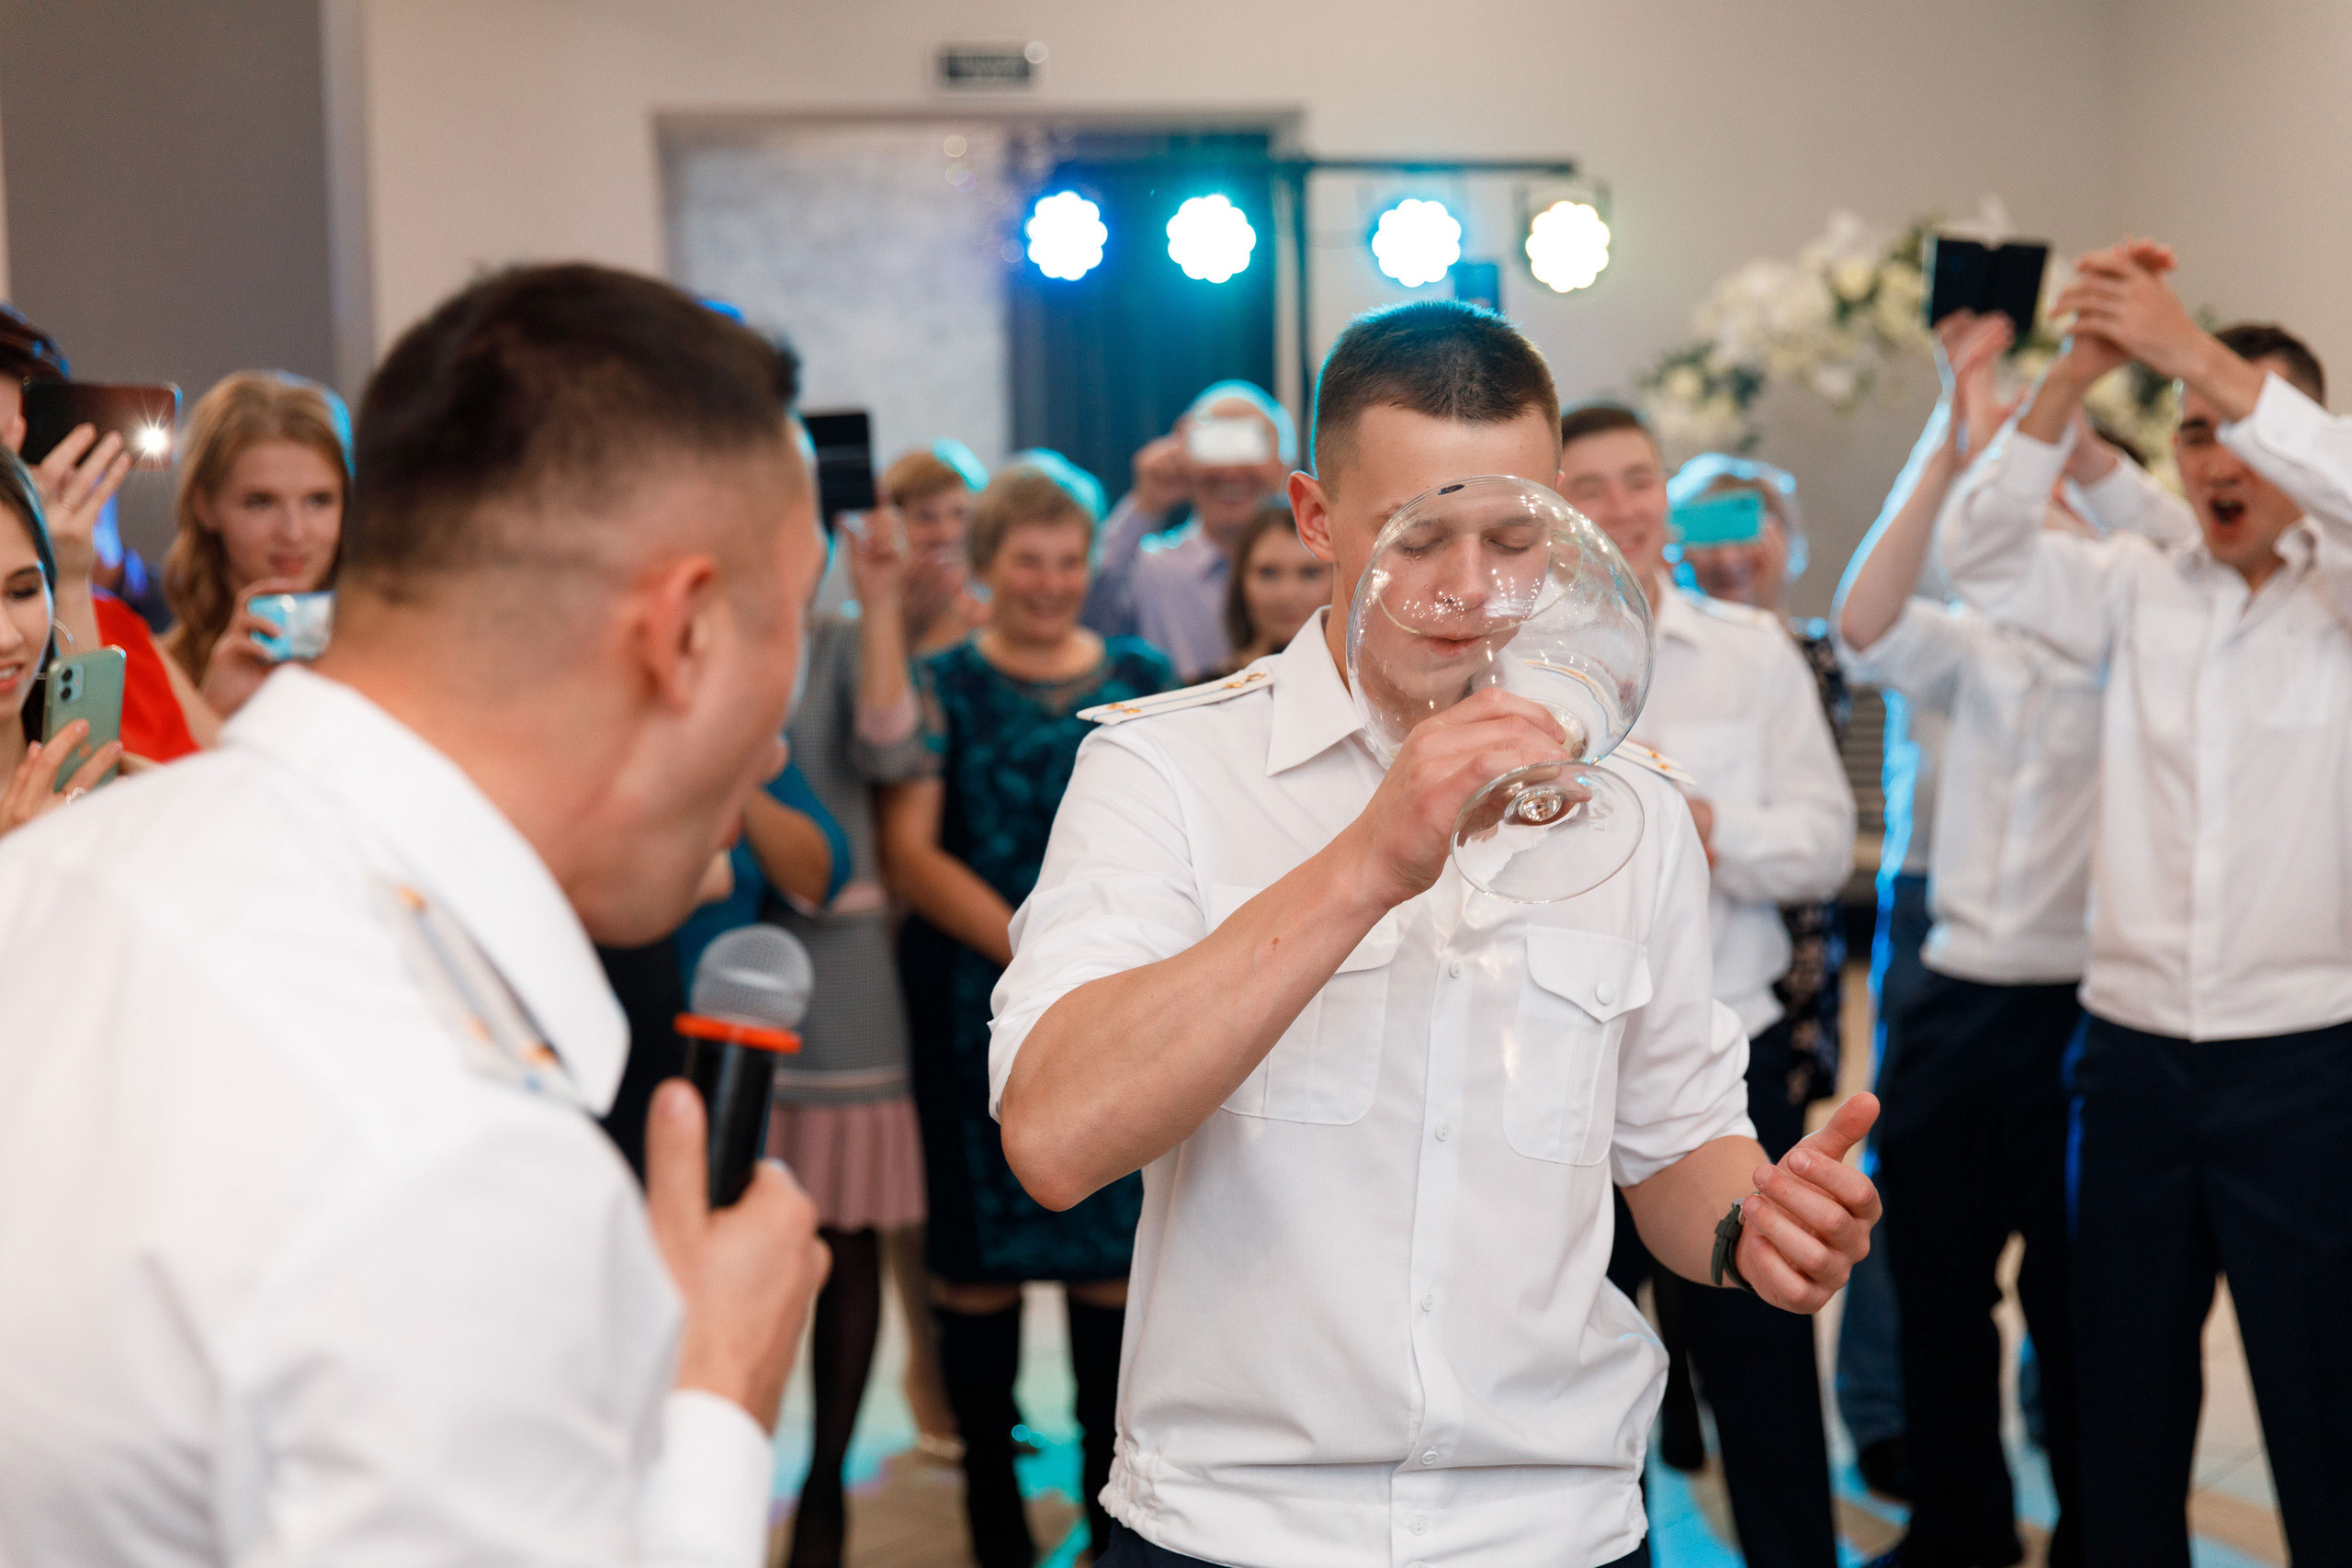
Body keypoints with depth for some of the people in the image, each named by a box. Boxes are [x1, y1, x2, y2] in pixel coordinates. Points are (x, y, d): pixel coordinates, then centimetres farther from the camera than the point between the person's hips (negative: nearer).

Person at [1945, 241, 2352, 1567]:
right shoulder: (2141, 592, 10)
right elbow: (1982, 559, -4)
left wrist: (2198, 353, -29)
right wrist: (2075, 378, -17)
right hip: (2134, 1050, 4)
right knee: (2126, 1407, 13)